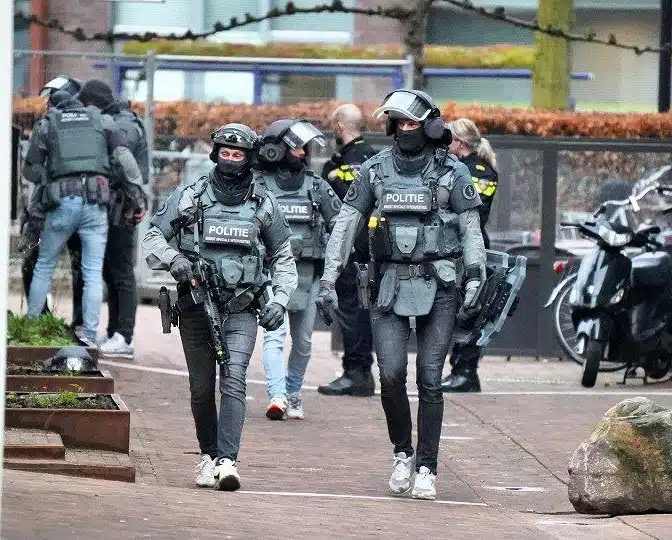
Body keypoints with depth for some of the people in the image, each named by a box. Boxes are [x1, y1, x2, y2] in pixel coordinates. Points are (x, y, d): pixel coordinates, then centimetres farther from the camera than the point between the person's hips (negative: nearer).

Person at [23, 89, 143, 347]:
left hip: (62, 201, 0)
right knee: (93, 272, 4)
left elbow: (31, 171, 10)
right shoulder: (103, 121, 14)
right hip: (95, 202, 1)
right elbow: (125, 159, 3)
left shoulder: (46, 125, 12)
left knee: (44, 266, 14)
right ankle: (90, 334, -1)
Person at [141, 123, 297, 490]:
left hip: (241, 309, -1)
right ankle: (208, 456, 23)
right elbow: (152, 238, 2)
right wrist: (173, 260, -18)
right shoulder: (190, 197, 1)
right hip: (196, 305, 1)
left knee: (233, 381, -17)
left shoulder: (263, 203, 6)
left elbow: (283, 257, 16)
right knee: (202, 388, 7)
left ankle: (227, 461, -24)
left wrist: (280, 301, 4)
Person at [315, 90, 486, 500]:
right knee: (391, 374, -10)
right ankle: (402, 453, 12)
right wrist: (328, 281, 3)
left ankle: (426, 468, 4)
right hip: (390, 284, 2)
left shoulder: (452, 173, 1)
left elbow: (471, 230, 2)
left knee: (430, 380, -3)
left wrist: (476, 279, -8)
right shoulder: (375, 170, 6)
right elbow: (347, 225, 7)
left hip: (437, 286, -1)